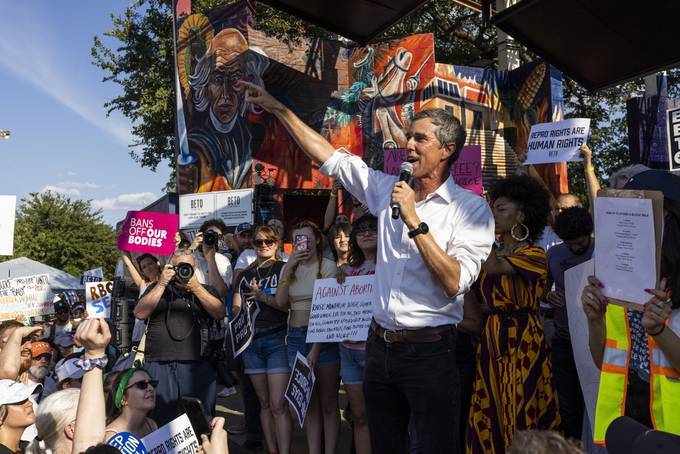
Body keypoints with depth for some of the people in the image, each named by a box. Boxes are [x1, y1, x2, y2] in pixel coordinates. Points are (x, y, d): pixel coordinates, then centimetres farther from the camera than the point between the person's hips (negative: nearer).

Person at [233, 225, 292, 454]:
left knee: (278, 405, -11)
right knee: (265, 403, 9)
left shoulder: (284, 269, 2)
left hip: (277, 340, -5)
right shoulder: (245, 275, 16)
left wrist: (263, 297, -16)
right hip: (251, 341, 5)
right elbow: (236, 309, 17)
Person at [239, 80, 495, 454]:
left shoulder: (471, 208, -8)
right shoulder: (389, 189, 5)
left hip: (429, 351, -5)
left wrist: (414, 222, -20)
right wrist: (279, 109, 9)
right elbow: (332, 159, 9)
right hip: (380, 346, 5)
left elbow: (455, 283, -18)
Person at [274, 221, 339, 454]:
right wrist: (289, 267, -7)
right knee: (309, 403, 11)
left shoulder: (327, 266, -7)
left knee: (328, 403, 3)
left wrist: (316, 348, -18)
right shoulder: (289, 267, 10)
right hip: (296, 337, 5)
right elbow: (280, 303, -1)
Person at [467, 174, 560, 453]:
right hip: (493, 338, 7)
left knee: (520, 414, 0)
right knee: (489, 414, 8)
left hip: (522, 340, -6)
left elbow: (493, 268, -25)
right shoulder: (495, 253, 14)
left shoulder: (534, 254, -8)